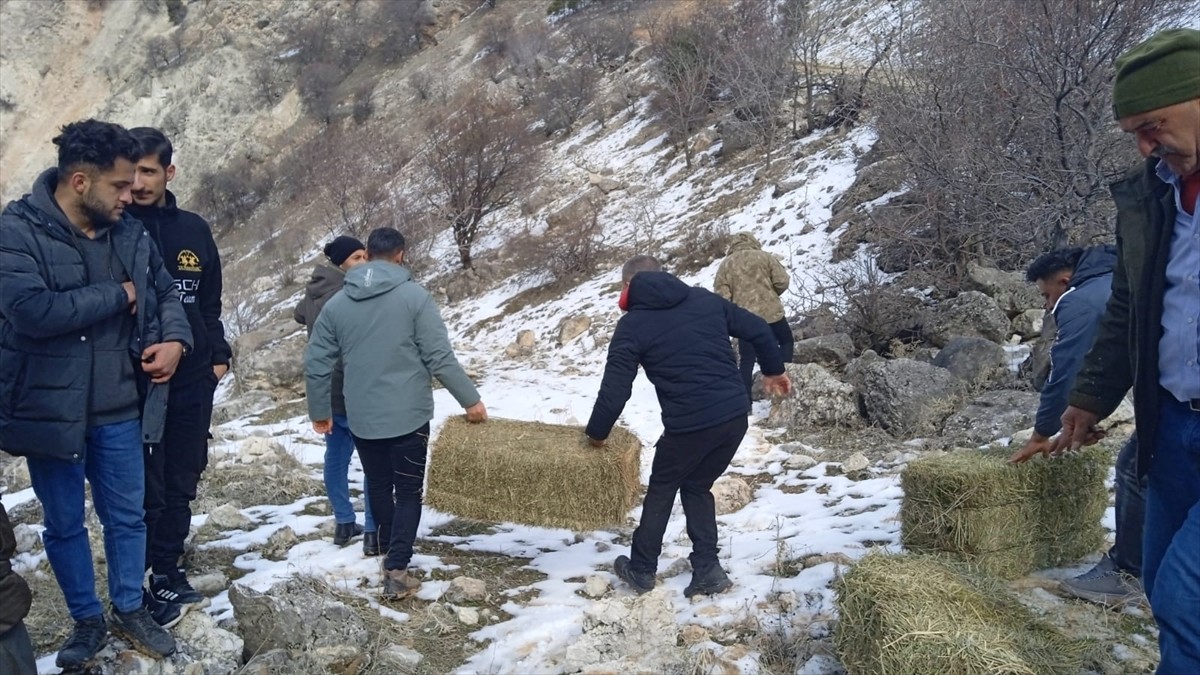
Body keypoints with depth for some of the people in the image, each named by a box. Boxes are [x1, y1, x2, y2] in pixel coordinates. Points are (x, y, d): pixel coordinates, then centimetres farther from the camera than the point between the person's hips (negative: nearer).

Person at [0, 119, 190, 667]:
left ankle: (130, 611, 35)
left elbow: (166, 293, 15)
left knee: (127, 517, 15)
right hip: (51, 410, -4)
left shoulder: (131, 233, 1)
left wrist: (174, 340, -5)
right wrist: (118, 295, -19)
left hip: (119, 411, 4)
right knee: (65, 526, 13)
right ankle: (87, 619, 33)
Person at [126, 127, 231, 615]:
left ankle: (167, 573, 29)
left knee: (180, 485, 14)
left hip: (192, 382, 4)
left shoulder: (194, 229, 7)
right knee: (143, 489, 2)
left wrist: (218, 355, 7)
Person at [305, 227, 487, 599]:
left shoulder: (337, 302, 4)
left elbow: (316, 363, 7)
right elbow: (440, 357, -12)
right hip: (408, 415, -4)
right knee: (408, 493, 6)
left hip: (361, 418, 4)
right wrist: (470, 399, -2)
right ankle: (396, 571, 0)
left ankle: (392, 556, 33)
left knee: (378, 488, 19)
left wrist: (319, 410, 20)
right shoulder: (414, 296, -9)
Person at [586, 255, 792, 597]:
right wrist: (773, 370, 30)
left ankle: (641, 570, 31)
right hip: (736, 415, 5)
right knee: (697, 487, 24)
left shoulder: (633, 326, -2)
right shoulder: (705, 299, 11)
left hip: (689, 424, -5)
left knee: (661, 491, 20)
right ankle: (707, 569, 18)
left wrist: (596, 434, 11)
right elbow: (758, 329, 14)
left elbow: (614, 391, -5)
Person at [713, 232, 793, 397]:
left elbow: (722, 296, -1)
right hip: (771, 313, -1)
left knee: (746, 362, 5)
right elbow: (782, 281, -3)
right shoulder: (764, 257, 2)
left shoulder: (725, 264, 5)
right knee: (786, 341, 24)